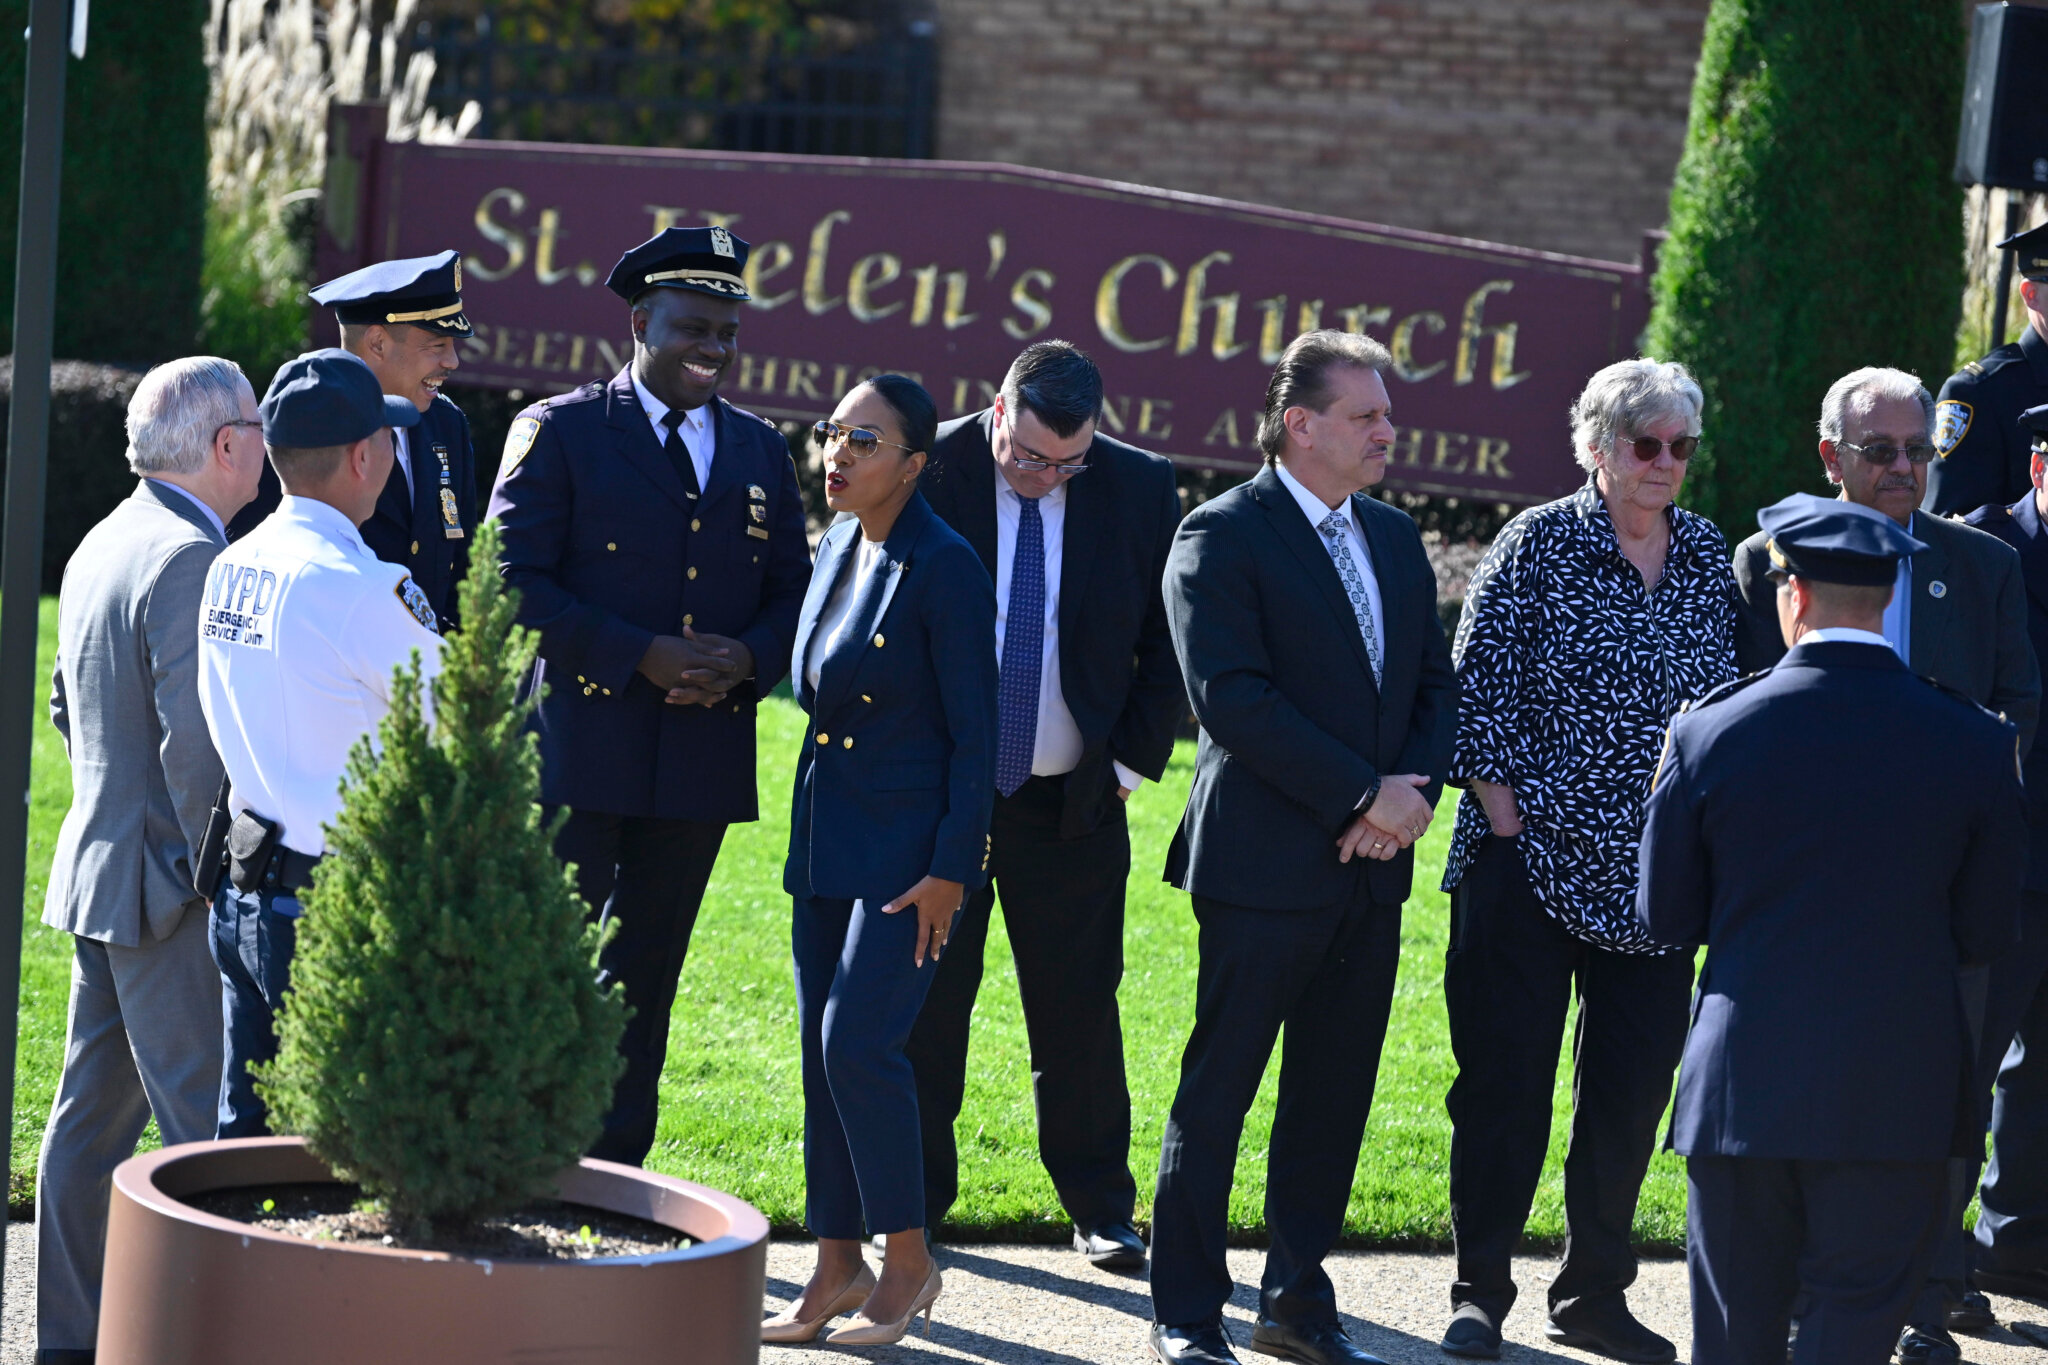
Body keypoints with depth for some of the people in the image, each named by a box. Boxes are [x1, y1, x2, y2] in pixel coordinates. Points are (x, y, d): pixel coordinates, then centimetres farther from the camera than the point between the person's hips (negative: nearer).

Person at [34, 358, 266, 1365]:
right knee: (208, 1129, -7)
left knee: (95, 1115, 13)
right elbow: (198, 751, -21)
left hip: (97, 861, 10)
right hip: (166, 890, -10)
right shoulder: (191, 560, -18)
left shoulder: (102, 544, 12)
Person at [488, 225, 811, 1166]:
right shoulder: (559, 432, -2)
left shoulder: (761, 454, 13)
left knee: (644, 980, 10)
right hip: (580, 751, -4)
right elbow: (514, 583, -8)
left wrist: (747, 659, -8)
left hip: (701, 757, 5)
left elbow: (792, 593, 15)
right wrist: (643, 655, -16)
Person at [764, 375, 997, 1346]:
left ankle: (908, 1259, 1)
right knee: (822, 1050, 8)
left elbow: (974, 730, -14)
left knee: (859, 1041, -14)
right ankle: (838, 1268, 16)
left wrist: (950, 869, -16)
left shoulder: (944, 569, -14)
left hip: (910, 843, -8)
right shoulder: (837, 548, 9)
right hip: (825, 833, 8)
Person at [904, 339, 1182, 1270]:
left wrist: (1133, 760, -1)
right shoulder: (929, 472, -9)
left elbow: (1170, 641, 5)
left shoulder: (1141, 490, -4)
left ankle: (1100, 1210, 13)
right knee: (926, 1001, 4)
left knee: (1079, 1009, 3)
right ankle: (913, 1201, 15)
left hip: (1073, 802, 1)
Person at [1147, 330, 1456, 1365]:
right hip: (1265, 864, -7)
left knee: (1334, 1097, 10)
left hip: (1371, 867, 7)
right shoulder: (1222, 538, -8)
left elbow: (1436, 687, 15)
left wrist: (1411, 793, -5)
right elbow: (1230, 697, -17)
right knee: (1218, 1091, -1)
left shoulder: (1395, 540, 15)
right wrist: (1363, 794, -17)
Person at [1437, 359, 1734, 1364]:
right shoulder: (1539, 544, -5)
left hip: (1653, 871, 4)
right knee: (1506, 1078, 0)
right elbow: (1478, 685, -6)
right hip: (1532, 857, -4)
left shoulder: (1706, 556, 9)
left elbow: (1729, 698, 14)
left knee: (1634, 1083, 7)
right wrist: (1504, 816, -10)